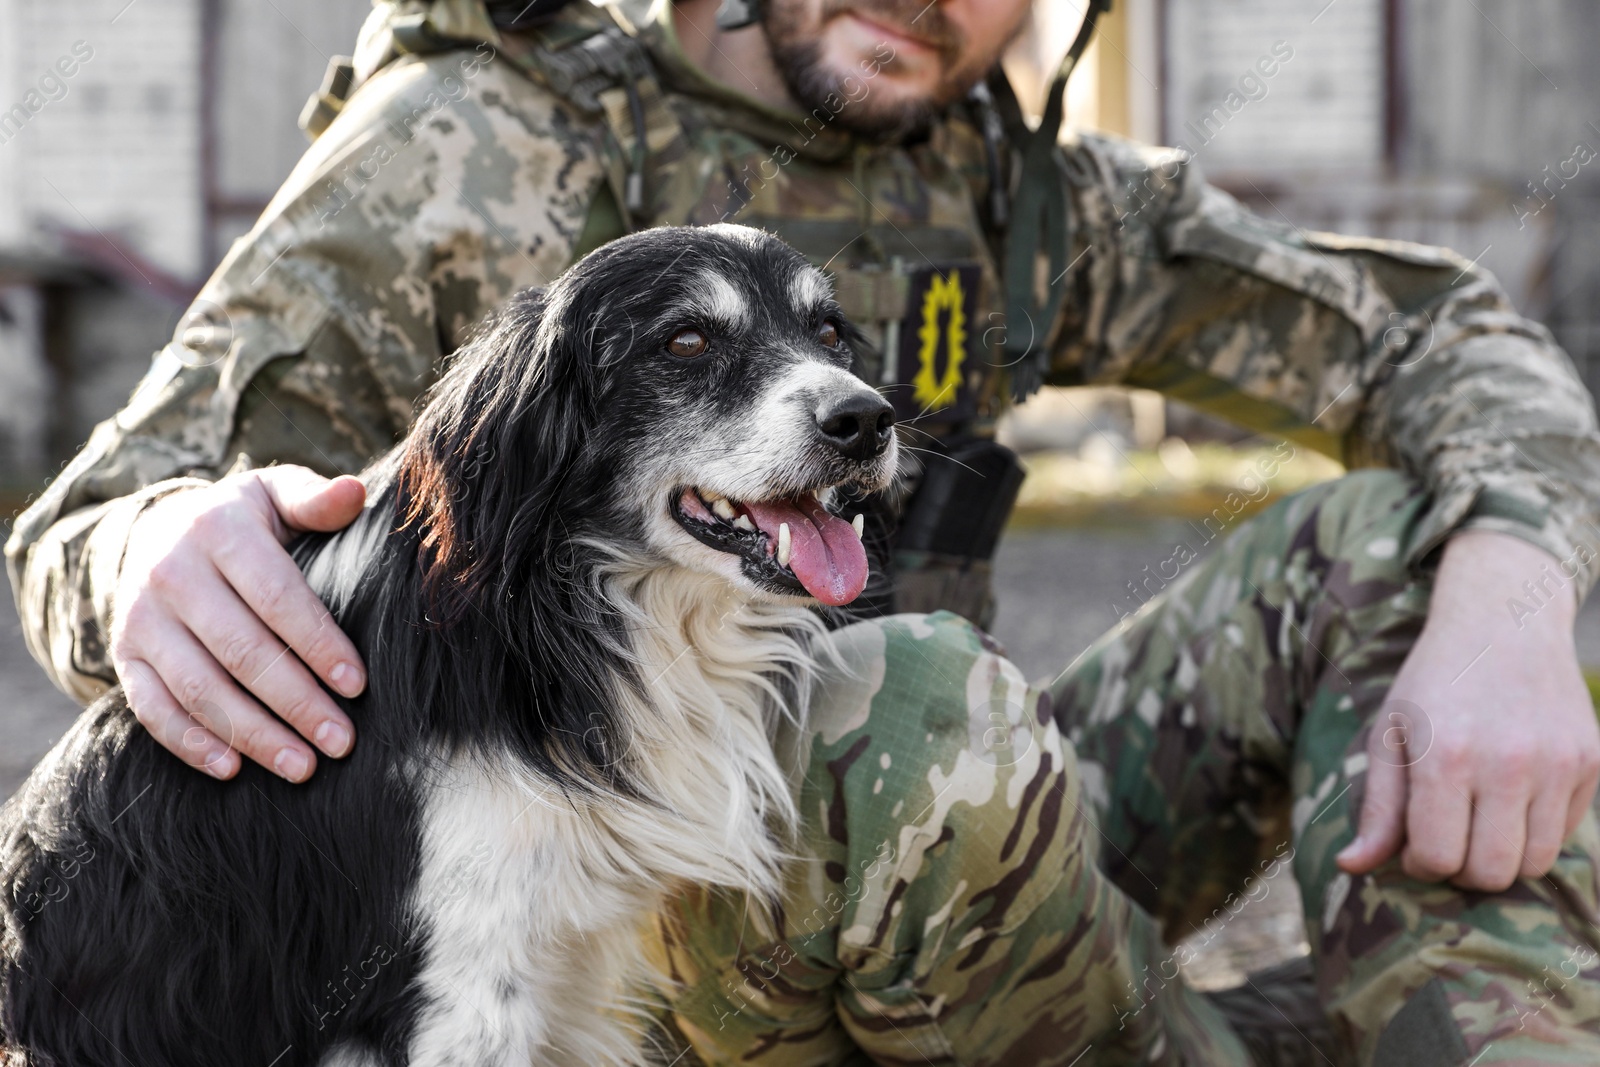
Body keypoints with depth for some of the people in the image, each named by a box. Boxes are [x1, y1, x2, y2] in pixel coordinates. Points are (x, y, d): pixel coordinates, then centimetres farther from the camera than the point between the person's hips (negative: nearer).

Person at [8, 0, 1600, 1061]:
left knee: (1388, 554, -9)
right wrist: (158, 552, -40)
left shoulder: (1015, 193, 4)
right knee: (921, 717, -37)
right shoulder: (486, 137, -10)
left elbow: (1448, 344, 4)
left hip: (918, 879, 6)